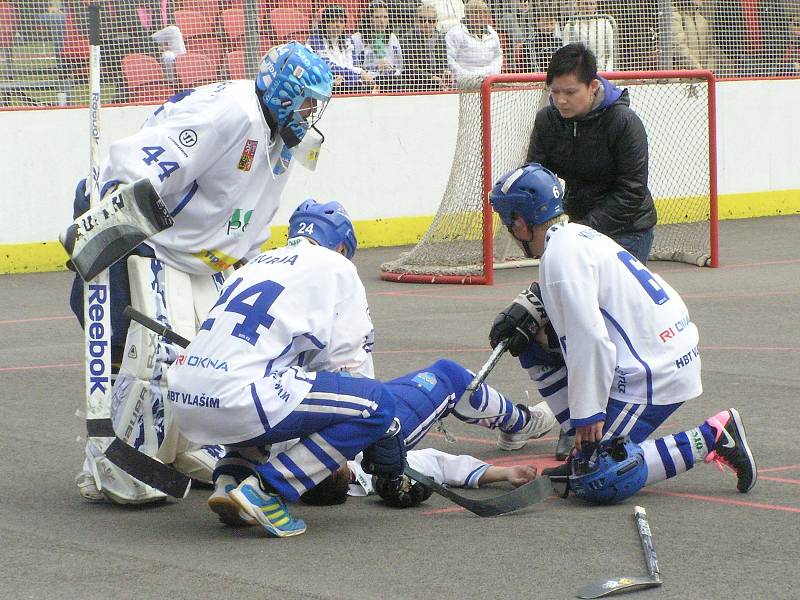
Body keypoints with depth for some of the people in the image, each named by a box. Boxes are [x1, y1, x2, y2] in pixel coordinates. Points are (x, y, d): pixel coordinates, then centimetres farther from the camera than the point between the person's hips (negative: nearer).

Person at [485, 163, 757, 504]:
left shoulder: (560, 256, -18)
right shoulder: (578, 234, 12)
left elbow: (591, 342, -24)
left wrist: (588, 415, -20)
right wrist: (527, 313, 8)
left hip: (654, 376, -10)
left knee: (597, 482, -13)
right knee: (536, 346, 16)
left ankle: (712, 438, -7)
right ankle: (586, 449, 16)